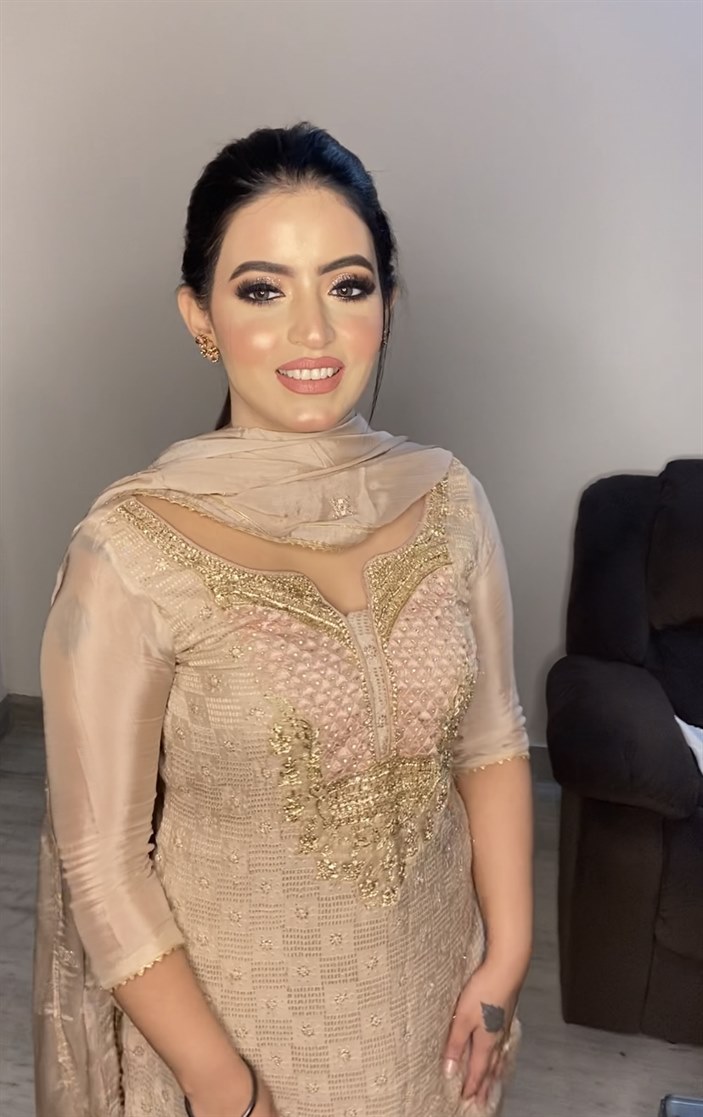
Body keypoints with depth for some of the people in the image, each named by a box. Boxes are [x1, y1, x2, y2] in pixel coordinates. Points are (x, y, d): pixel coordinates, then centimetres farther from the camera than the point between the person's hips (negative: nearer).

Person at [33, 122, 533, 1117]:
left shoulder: (447, 497, -10)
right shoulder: (131, 549, -22)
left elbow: (491, 740, -1)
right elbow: (101, 859, -16)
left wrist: (507, 957, -4)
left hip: (432, 988, 4)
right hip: (229, 1014, -3)